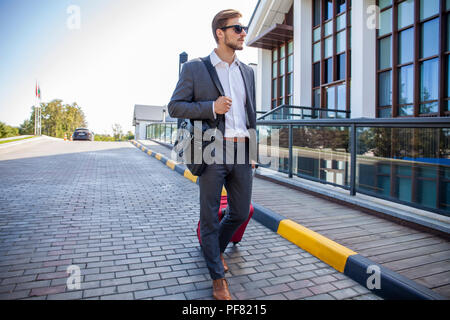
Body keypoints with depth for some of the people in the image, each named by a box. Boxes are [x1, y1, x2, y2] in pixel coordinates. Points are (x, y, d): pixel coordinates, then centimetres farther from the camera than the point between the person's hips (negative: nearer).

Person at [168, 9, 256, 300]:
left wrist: (253, 153, 14)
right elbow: (175, 106, -1)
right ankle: (218, 277, 23)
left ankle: (216, 248, 42)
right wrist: (211, 107, -15)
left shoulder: (247, 71, 15)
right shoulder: (195, 68, 1)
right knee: (210, 217, 4)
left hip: (242, 152, 5)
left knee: (241, 212, 13)